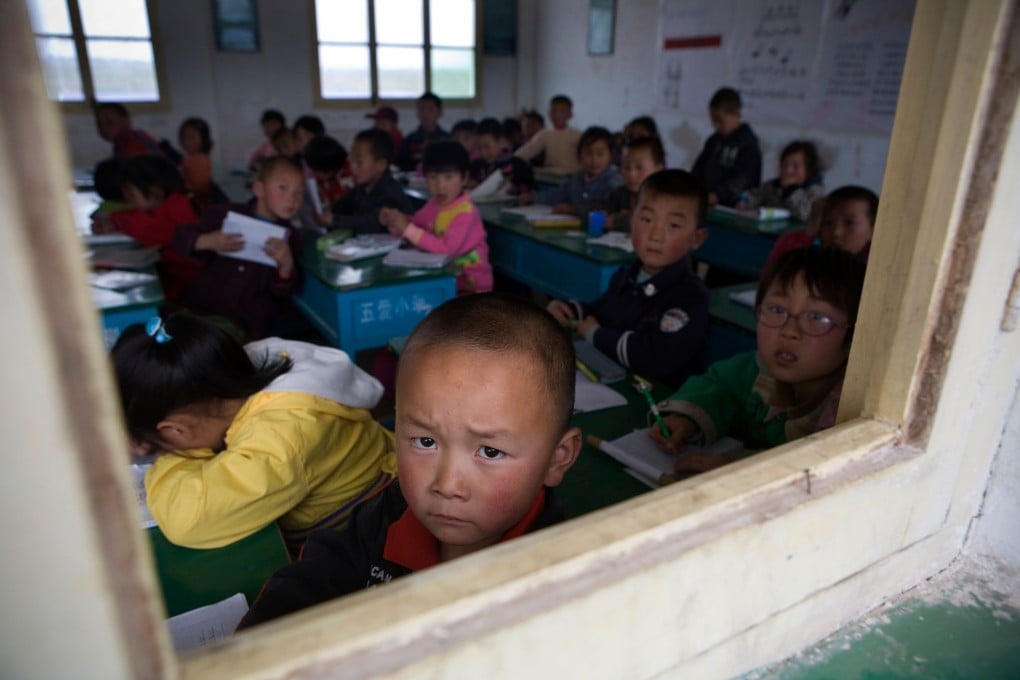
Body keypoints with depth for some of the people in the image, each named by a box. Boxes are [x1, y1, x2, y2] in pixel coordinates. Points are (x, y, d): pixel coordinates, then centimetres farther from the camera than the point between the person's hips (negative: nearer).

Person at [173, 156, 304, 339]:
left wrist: (287, 265, -22)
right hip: (201, 307, 1)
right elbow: (180, 239, 3)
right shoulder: (226, 214, 0)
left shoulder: (288, 237, 1)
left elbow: (282, 294, -2)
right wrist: (206, 242, -18)